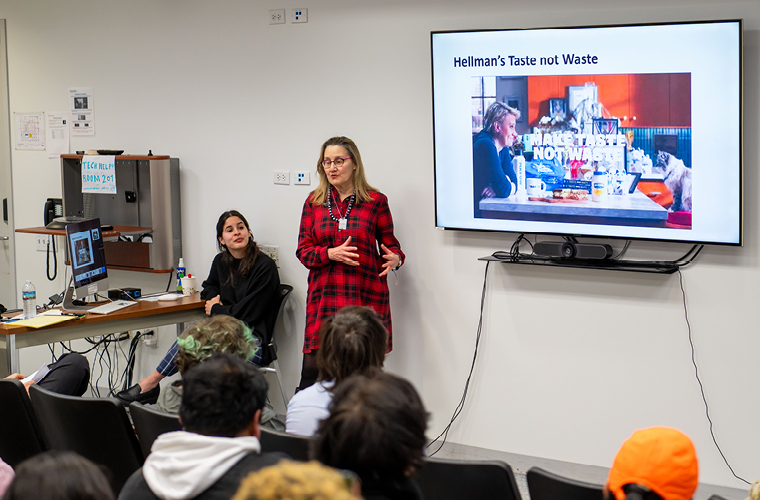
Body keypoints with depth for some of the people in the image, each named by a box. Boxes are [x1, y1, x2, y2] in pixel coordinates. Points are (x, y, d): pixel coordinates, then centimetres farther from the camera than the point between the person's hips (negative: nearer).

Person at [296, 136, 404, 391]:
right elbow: (303, 251, 9)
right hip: (324, 295, 1)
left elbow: (390, 244, 12)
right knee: (312, 370, -4)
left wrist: (395, 258, -12)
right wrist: (331, 254, -10)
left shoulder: (376, 201, 6)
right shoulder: (314, 202, 11)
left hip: (366, 296, -1)